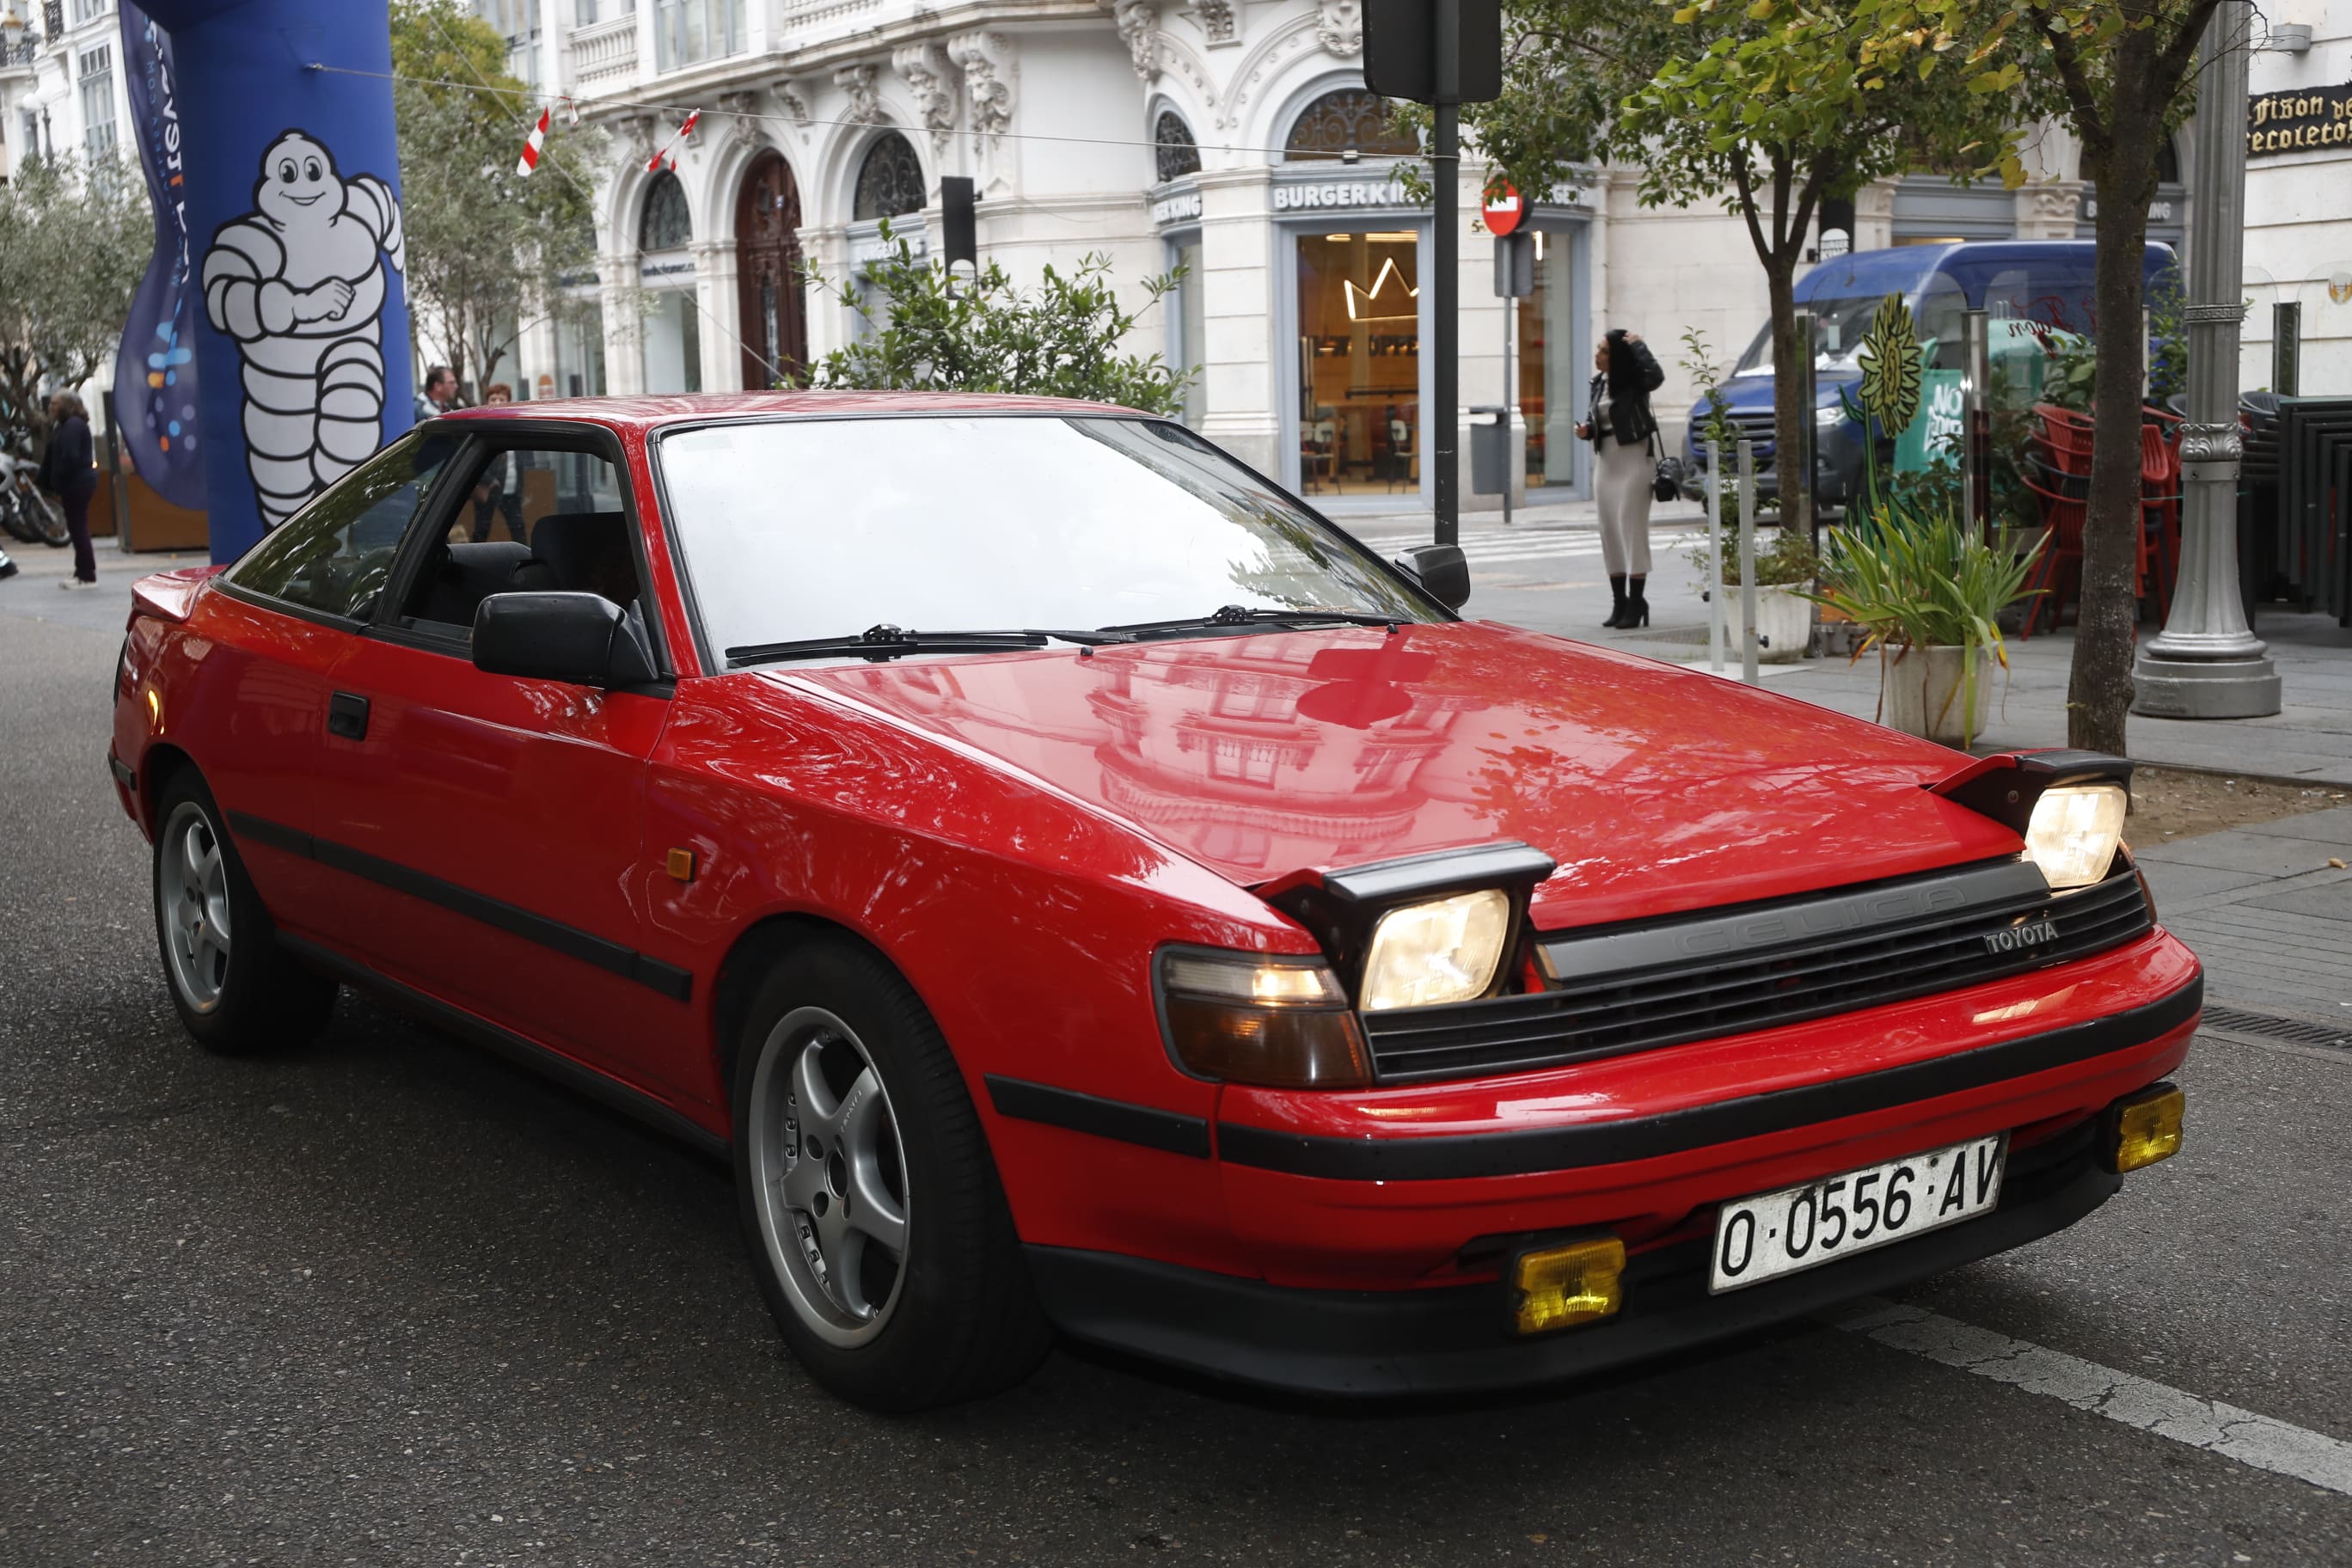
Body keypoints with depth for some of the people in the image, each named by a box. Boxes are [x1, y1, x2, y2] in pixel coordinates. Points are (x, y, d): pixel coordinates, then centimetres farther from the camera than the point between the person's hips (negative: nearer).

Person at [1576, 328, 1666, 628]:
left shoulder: (1634, 382, -10)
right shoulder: (1598, 383, 10)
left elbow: (1655, 376, -32)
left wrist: (1637, 344, -22)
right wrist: (1586, 431, -4)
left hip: (1633, 459, -7)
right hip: (1605, 460, 7)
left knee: (1632, 528, -7)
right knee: (1609, 531, 8)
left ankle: (1636, 603, -2)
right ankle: (1619, 602, 15)